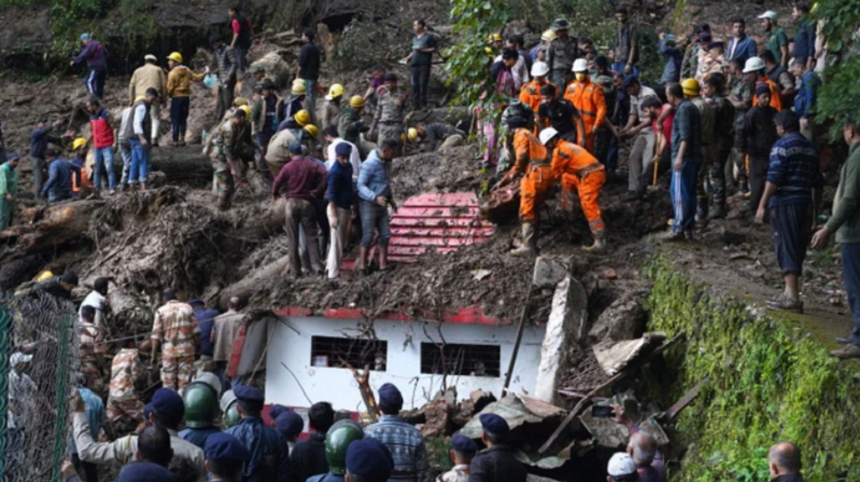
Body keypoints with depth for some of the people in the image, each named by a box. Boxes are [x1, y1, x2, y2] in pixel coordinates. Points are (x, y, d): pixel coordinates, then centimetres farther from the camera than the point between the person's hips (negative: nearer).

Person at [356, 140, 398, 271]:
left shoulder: (386, 163, 8)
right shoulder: (370, 164, -18)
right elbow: (361, 185, -19)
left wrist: (390, 198, 14)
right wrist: (375, 197, -30)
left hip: (381, 205, 8)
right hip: (368, 204, -8)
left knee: (385, 235, 4)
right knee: (368, 235, -8)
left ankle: (383, 264, 9)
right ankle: (362, 264, -1)